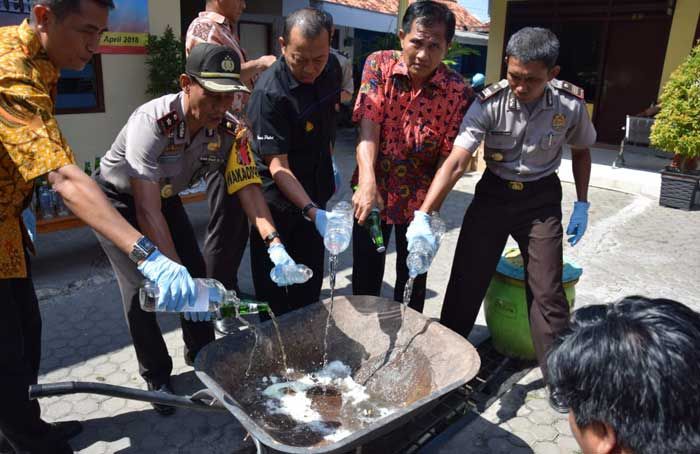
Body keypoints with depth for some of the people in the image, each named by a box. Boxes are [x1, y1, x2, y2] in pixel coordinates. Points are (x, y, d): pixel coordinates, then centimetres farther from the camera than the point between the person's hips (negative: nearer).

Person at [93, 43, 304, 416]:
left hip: (166, 197, 5)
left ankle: (202, 358, 21)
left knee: (196, 274, -1)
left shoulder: (230, 129, -21)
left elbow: (248, 186, -22)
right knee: (141, 286, -13)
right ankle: (156, 377, 8)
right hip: (119, 200, -5)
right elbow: (147, 211, -39)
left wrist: (274, 244, -38)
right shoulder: (152, 123, -37)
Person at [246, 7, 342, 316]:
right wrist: (313, 212, -37)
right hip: (276, 201, -6)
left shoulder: (331, 70, -5)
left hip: (313, 193, 6)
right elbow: (277, 166, -27)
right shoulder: (269, 93, -26)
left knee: (310, 284, 18)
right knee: (273, 285, 8)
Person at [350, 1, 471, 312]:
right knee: (365, 277, 14)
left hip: (418, 199, -1)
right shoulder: (378, 65, -10)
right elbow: (368, 127, -19)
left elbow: (449, 156, -13)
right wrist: (367, 184, -33)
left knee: (412, 278, 15)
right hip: (373, 192, 1)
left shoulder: (457, 91, -13)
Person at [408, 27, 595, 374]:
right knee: (465, 281, 2)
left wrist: (582, 205, 3)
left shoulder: (571, 105, -14)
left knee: (547, 291, 0)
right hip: (494, 193, 0)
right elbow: (455, 163, -28)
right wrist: (423, 215, -39)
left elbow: (581, 151, 7)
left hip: (541, 198, 1)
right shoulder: (489, 104, -20)